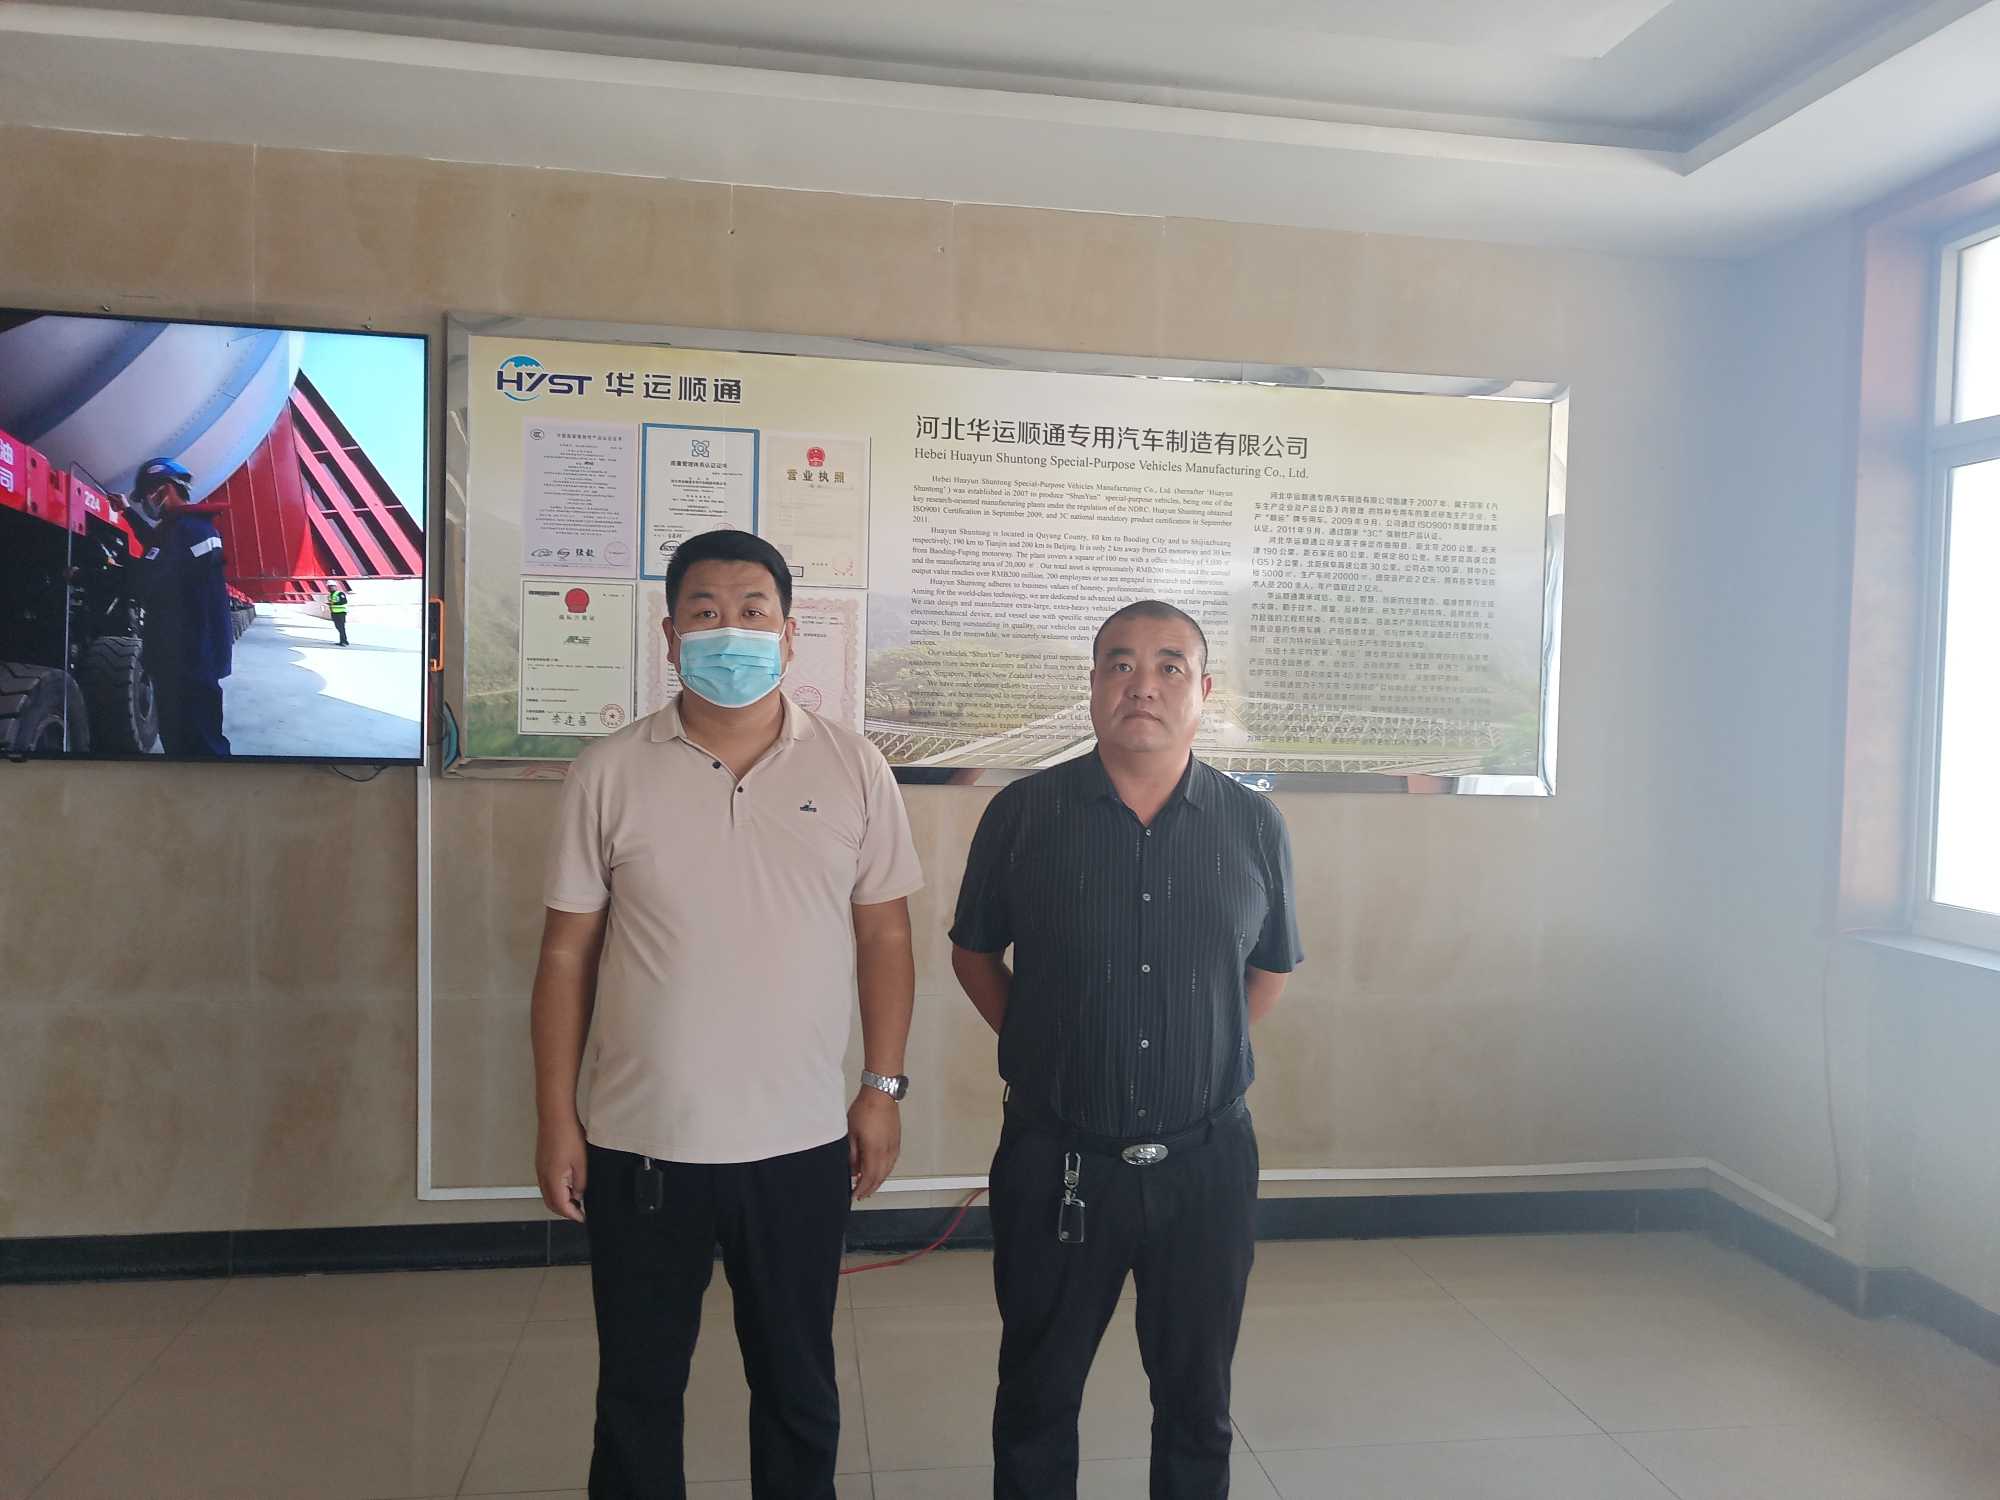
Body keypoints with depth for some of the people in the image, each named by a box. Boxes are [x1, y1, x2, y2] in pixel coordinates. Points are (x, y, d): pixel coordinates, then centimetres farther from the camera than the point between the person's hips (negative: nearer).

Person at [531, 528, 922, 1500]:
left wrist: (883, 1087, -2)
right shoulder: (608, 774, -3)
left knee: (798, 1388, 17)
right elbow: (567, 953, 0)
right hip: (638, 1144, 0)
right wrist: (556, 1118, -1)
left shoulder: (853, 769, -2)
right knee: (637, 1391, 17)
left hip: (802, 1143, 0)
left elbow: (884, 935, 3)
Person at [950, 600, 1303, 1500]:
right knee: (1037, 1396, 17)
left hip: (1206, 1163, 1)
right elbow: (973, 953, 7)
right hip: (1057, 1162, -1)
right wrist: (1040, 1047, 0)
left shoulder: (1254, 827, -2)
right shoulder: (1023, 815, -5)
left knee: (1197, 1403, 18)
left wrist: (1207, 1056, 5)